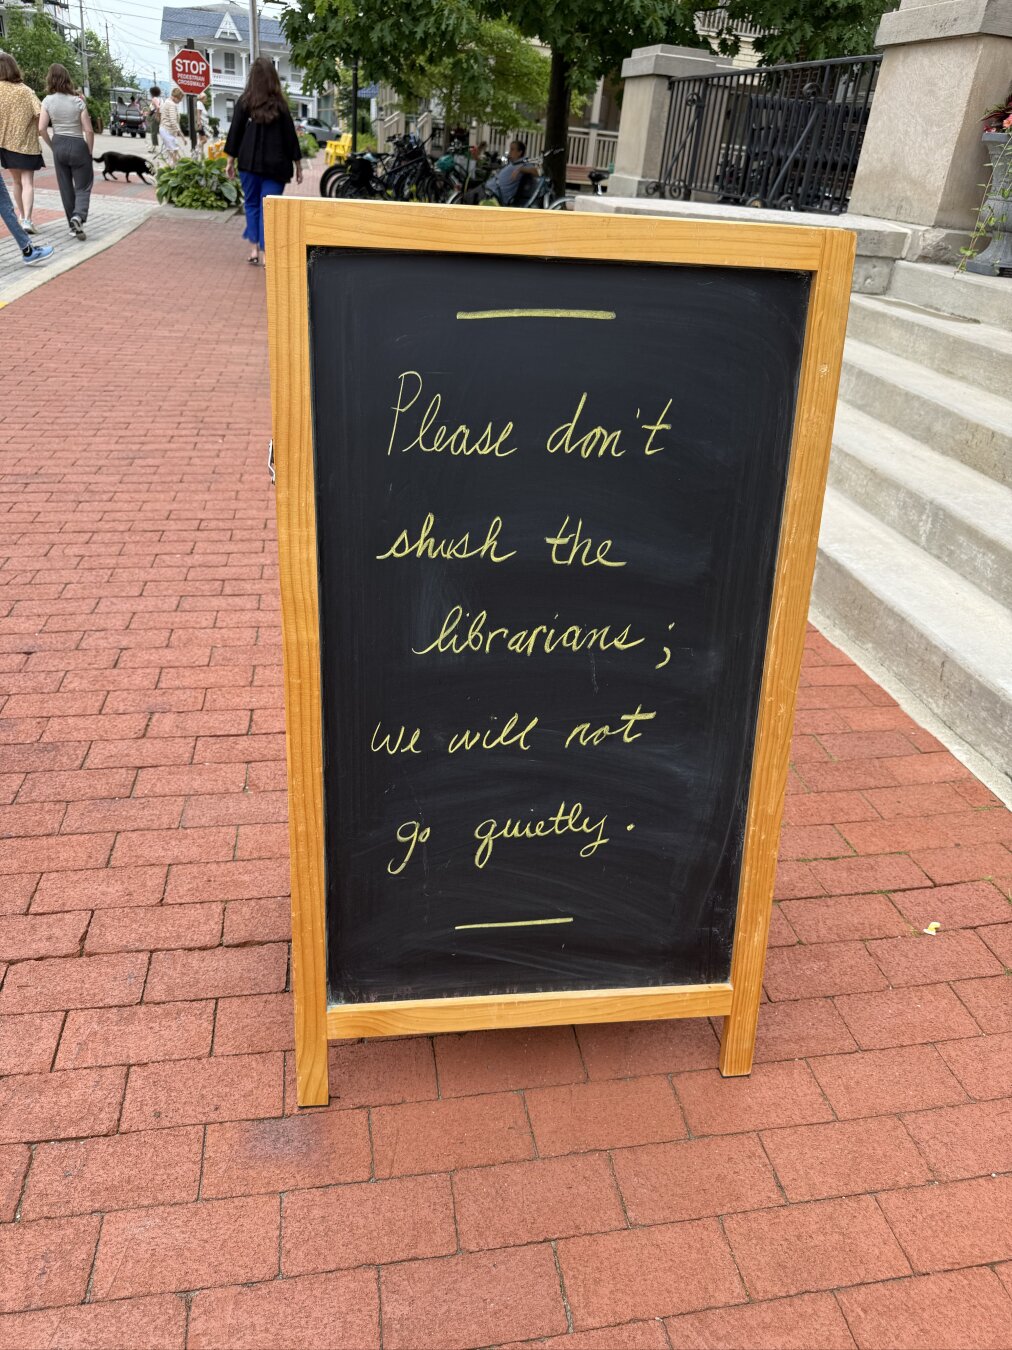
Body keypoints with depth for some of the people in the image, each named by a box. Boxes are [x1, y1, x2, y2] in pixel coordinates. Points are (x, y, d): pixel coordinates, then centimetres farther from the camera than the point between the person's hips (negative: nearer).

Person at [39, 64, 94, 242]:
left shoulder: (47, 101, -3)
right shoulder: (78, 101, -9)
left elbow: (42, 129, -7)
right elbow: (88, 130, -11)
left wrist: (52, 146, 9)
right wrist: (90, 152, 2)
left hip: (59, 145, 3)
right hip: (78, 146, -3)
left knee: (65, 187, 14)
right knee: (83, 186, 5)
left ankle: (73, 225, 18)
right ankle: (78, 216, -22)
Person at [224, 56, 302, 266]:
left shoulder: (244, 102, 1)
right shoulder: (280, 105, -3)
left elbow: (234, 132, 4)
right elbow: (290, 135, 1)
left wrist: (231, 160, 11)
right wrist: (297, 164, 8)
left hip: (249, 163, 2)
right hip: (274, 165, -1)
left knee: (252, 205, 14)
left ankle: (254, 249, 9)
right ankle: (266, 252, -5)